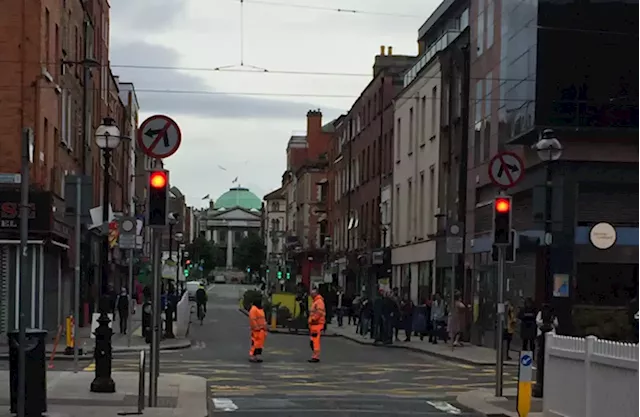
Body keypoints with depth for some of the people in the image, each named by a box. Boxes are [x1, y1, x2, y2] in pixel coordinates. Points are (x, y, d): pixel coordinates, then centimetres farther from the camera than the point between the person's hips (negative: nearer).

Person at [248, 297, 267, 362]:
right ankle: (252, 357, -7)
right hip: (256, 330, -10)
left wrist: (265, 328, 18)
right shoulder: (253, 309, -13)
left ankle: (258, 356, 16)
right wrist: (256, 328, -21)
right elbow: (252, 320, -18)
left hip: (261, 330, 10)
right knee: (255, 343, -10)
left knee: (260, 343, 10)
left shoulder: (261, 309, 18)